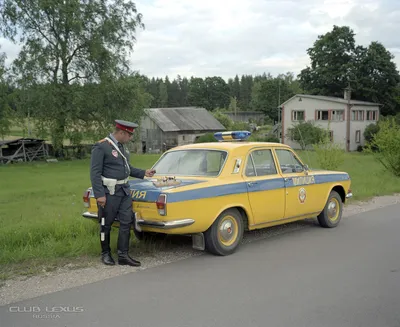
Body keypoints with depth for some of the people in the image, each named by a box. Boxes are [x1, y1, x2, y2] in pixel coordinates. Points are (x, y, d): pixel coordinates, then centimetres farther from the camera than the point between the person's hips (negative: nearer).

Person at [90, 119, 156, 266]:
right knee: (106, 224, 7)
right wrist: (99, 195, -21)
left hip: (124, 190, 8)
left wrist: (144, 173, 11)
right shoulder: (101, 147, -15)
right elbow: (95, 173, -17)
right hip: (109, 192, -7)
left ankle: (123, 255, 10)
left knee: (126, 222, 4)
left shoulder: (121, 146, 11)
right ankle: (105, 254, 22)